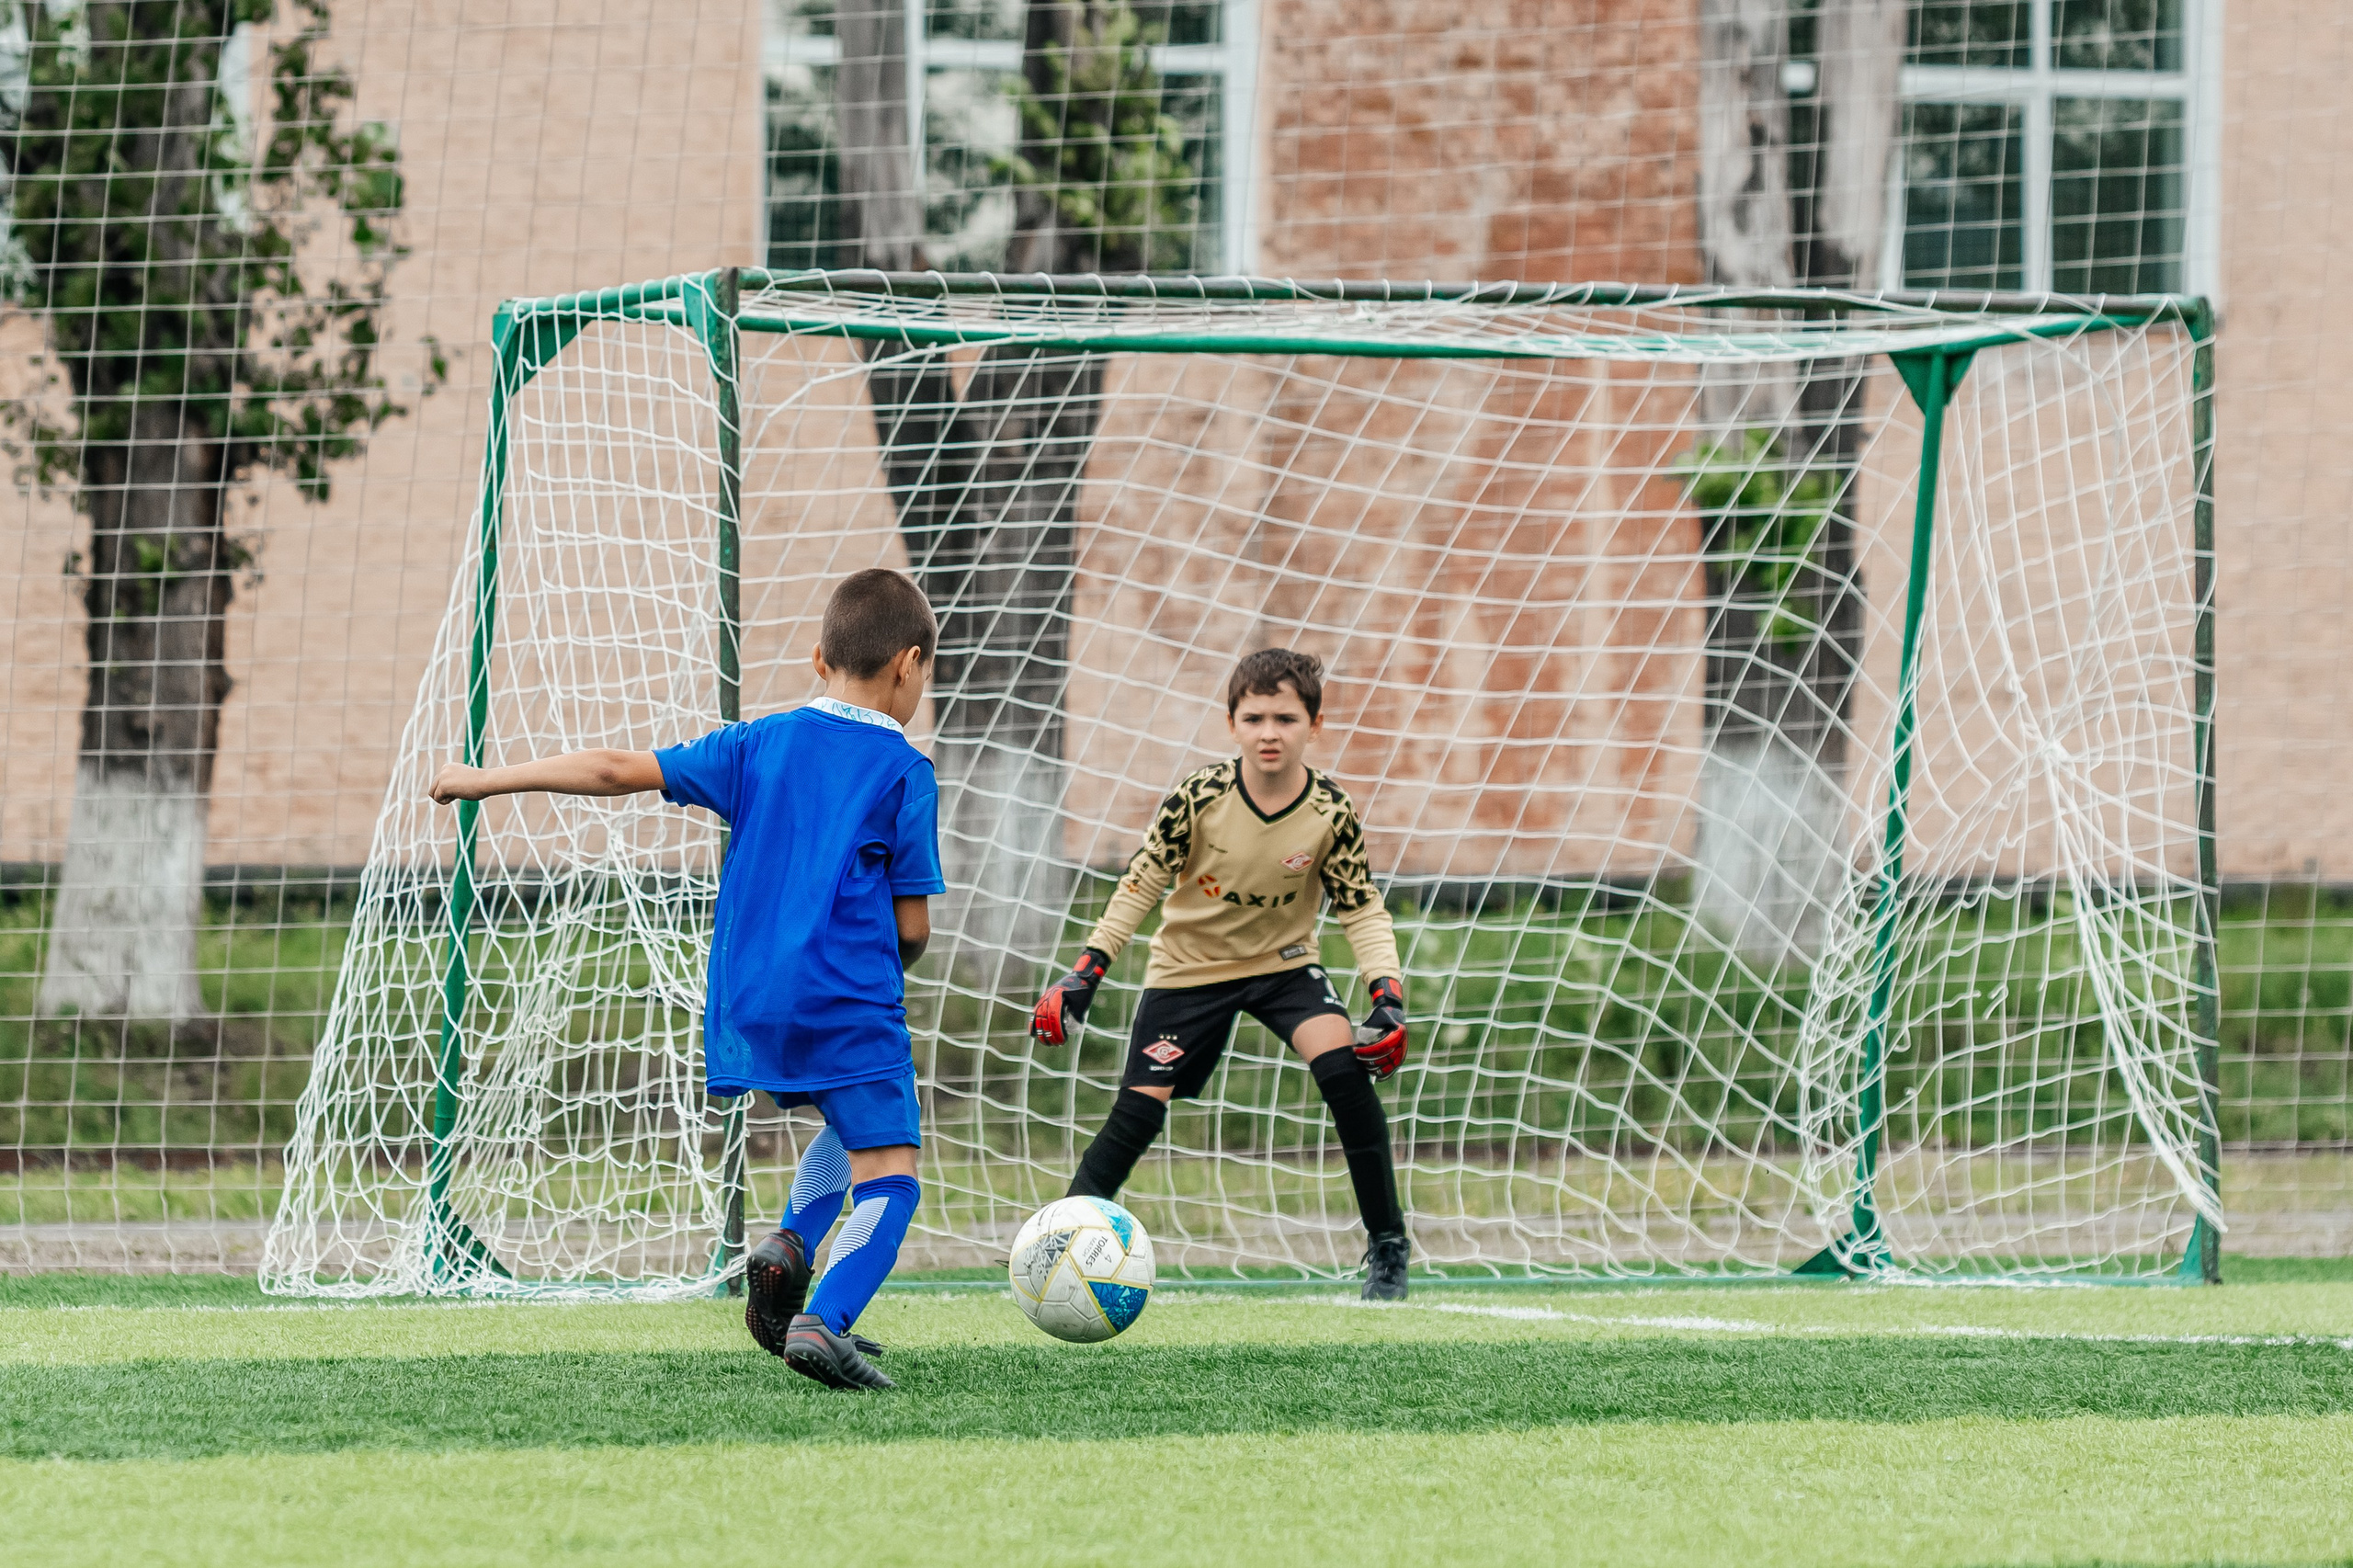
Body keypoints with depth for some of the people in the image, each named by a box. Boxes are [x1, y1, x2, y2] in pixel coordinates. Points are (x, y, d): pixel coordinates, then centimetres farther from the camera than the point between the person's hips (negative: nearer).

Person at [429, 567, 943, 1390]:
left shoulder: (760, 745, 10)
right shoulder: (905, 774, -2)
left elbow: (620, 769, 10)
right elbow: (912, 927, -3)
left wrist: (488, 780, 18)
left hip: (751, 1003, 6)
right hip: (848, 1005, -6)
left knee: (854, 1126, 28)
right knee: (888, 1172, -6)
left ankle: (790, 1244, 4)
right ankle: (824, 1320, -30)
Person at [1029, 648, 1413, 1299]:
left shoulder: (1330, 813, -18)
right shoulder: (1200, 796, -21)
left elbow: (1363, 909, -9)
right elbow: (1143, 882, -10)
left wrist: (1389, 996, -22)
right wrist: (1084, 975, -13)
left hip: (1284, 962, 0)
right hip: (1190, 966, 0)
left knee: (1345, 1068, -22)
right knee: (1139, 1110, -8)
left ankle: (1388, 1246, -11)